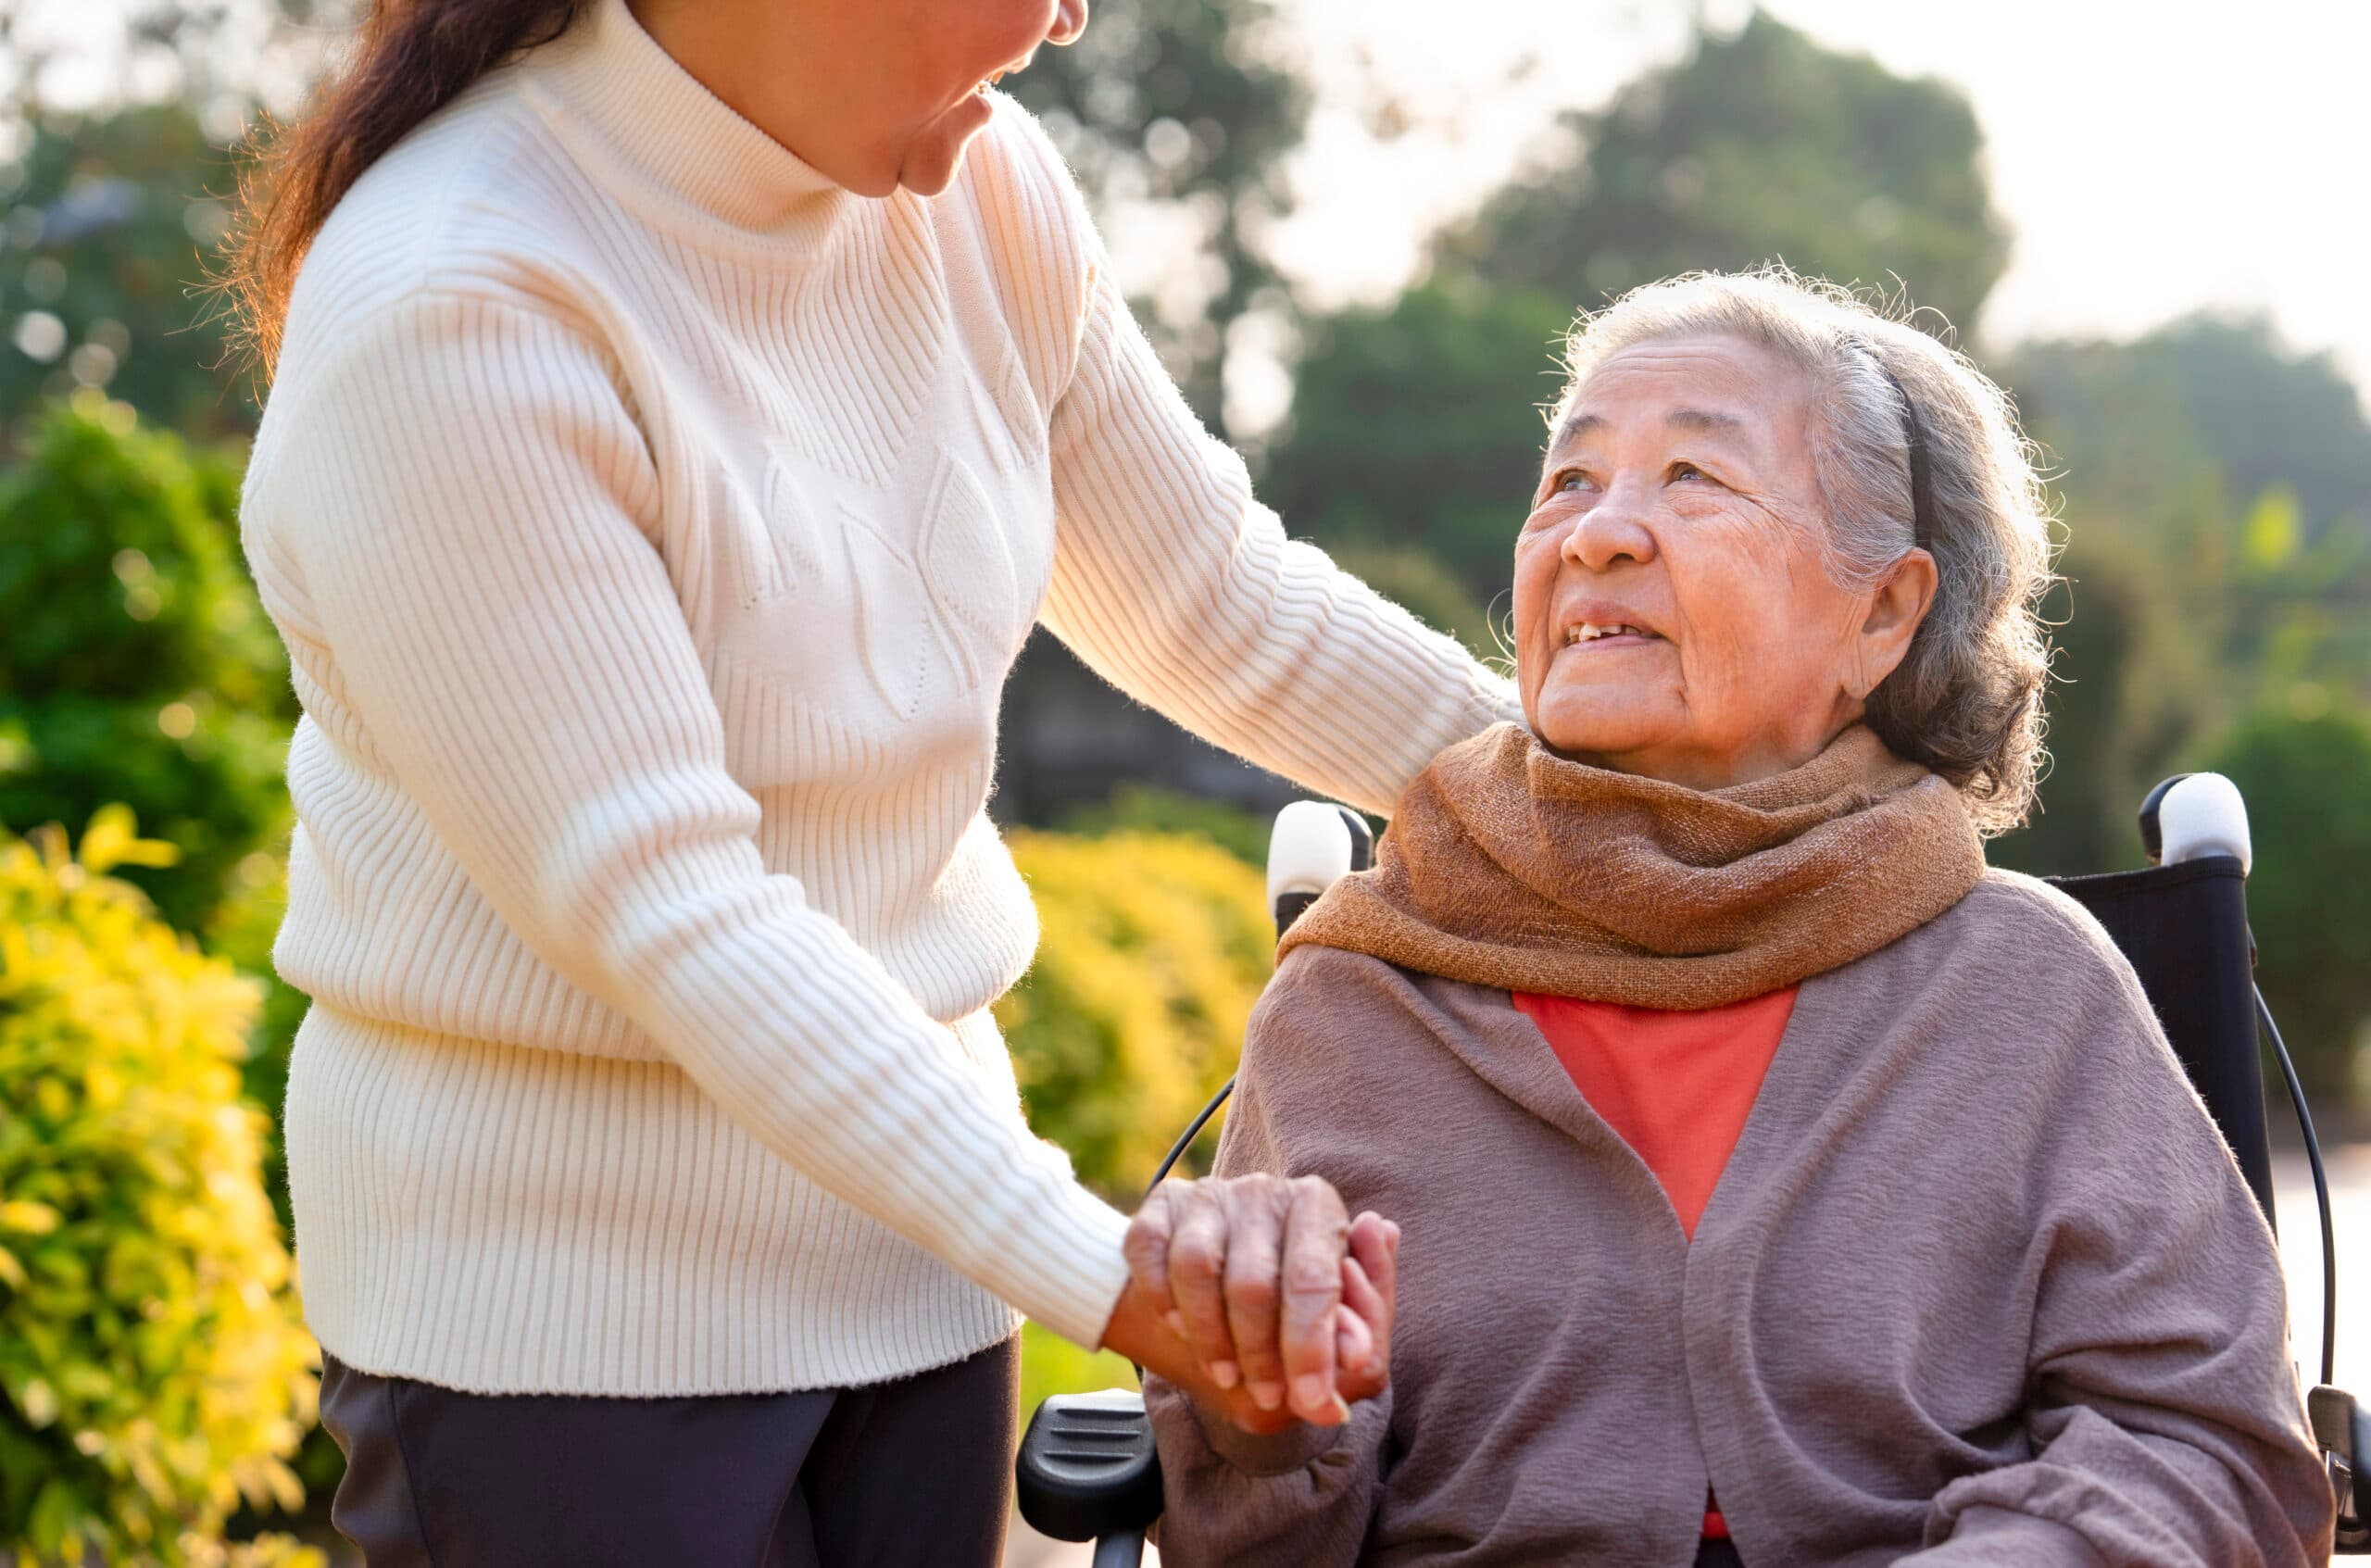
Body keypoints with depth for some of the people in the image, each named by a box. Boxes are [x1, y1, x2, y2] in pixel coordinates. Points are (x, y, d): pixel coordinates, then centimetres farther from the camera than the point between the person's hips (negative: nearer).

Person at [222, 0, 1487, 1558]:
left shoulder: (979, 191, -1)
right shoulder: (447, 315, -23)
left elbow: (1228, 610, 10)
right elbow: (668, 916, -26)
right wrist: (1108, 1274, -27)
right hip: (560, 1307, -6)